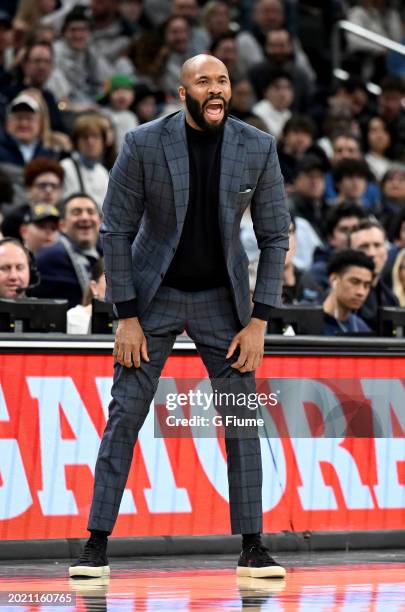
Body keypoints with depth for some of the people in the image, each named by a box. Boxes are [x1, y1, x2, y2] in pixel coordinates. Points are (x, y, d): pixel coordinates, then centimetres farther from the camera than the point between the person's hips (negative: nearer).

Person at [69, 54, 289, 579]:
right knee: (124, 416, -6)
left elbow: (275, 236, -3)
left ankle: (252, 548, 4)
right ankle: (97, 545, -2)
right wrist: (127, 318, -12)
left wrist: (258, 322, -9)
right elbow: (116, 230, -9)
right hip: (154, 293, -1)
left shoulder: (258, 148, -10)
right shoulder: (144, 144, -15)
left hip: (221, 298, 2)